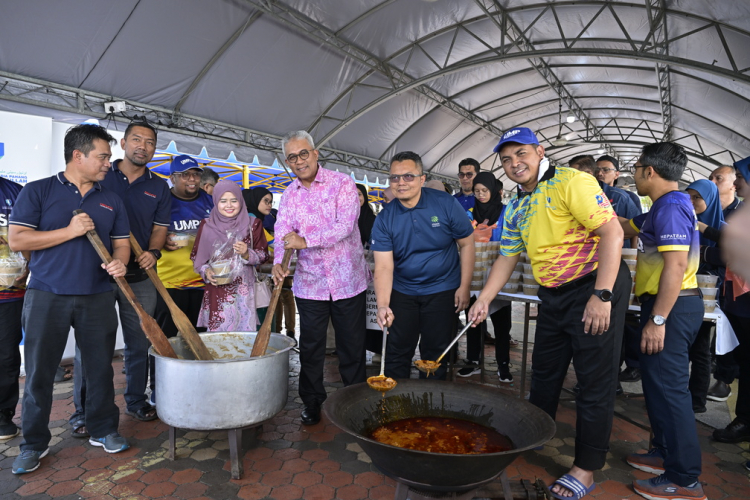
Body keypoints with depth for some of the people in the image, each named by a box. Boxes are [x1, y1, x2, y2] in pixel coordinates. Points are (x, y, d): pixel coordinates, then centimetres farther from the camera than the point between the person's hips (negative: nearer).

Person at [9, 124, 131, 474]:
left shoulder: (111, 201, 11)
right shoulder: (37, 192, 0)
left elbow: (121, 242, 11)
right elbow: (16, 239, -7)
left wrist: (119, 262, -11)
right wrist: (70, 231, -15)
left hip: (97, 298, 3)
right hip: (47, 297, -2)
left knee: (100, 367, 8)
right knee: (39, 371, 6)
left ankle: (103, 430, 24)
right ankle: (35, 442, 22)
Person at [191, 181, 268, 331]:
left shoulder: (253, 224, 4)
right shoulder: (207, 226, 4)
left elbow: (264, 256, 5)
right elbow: (196, 257, 10)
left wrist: (247, 254, -13)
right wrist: (206, 271, -8)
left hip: (243, 291, 0)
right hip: (217, 292, 0)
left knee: (244, 333, 1)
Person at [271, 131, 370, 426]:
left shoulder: (342, 184, -5)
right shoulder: (289, 195, 8)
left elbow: (345, 226, -18)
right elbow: (283, 232, -2)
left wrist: (305, 241, -27)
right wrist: (278, 263, -22)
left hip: (347, 280, -3)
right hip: (309, 283, 3)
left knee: (352, 345, 8)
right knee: (310, 347, 9)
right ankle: (312, 403, 27)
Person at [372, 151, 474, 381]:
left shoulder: (446, 204, -12)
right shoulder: (385, 218, -9)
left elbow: (466, 244, -4)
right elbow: (384, 266, -15)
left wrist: (464, 287, -6)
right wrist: (382, 305, -28)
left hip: (441, 291, -1)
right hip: (401, 292, 1)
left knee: (435, 353, 10)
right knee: (396, 352, 8)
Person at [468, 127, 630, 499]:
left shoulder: (571, 182, -15)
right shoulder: (515, 207, 9)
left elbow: (612, 231, -22)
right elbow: (507, 257, 13)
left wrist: (601, 296, -26)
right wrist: (484, 300, 3)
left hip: (596, 287, -7)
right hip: (552, 295, 8)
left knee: (595, 381, 2)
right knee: (544, 374, 18)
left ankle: (586, 468, 18)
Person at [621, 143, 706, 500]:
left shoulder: (671, 207, -16)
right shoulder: (663, 208, 15)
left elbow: (676, 266, -24)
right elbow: (622, 227, 29)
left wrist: (657, 320, -24)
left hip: (671, 306, -10)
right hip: (667, 305, 10)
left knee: (668, 387, -4)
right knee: (658, 384, 18)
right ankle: (665, 452, 33)